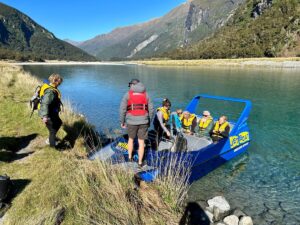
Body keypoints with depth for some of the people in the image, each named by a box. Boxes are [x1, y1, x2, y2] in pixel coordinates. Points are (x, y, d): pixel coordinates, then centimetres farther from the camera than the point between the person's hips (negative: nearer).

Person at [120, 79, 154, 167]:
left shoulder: (127, 94, -1)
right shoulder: (146, 94, 7)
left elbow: (122, 109, -4)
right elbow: (151, 109, 6)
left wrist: (122, 122, 7)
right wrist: (149, 121, 18)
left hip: (132, 121, -1)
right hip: (143, 121, 1)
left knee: (131, 138, 25)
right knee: (141, 142, 11)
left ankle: (130, 157, 36)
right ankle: (140, 162, 15)